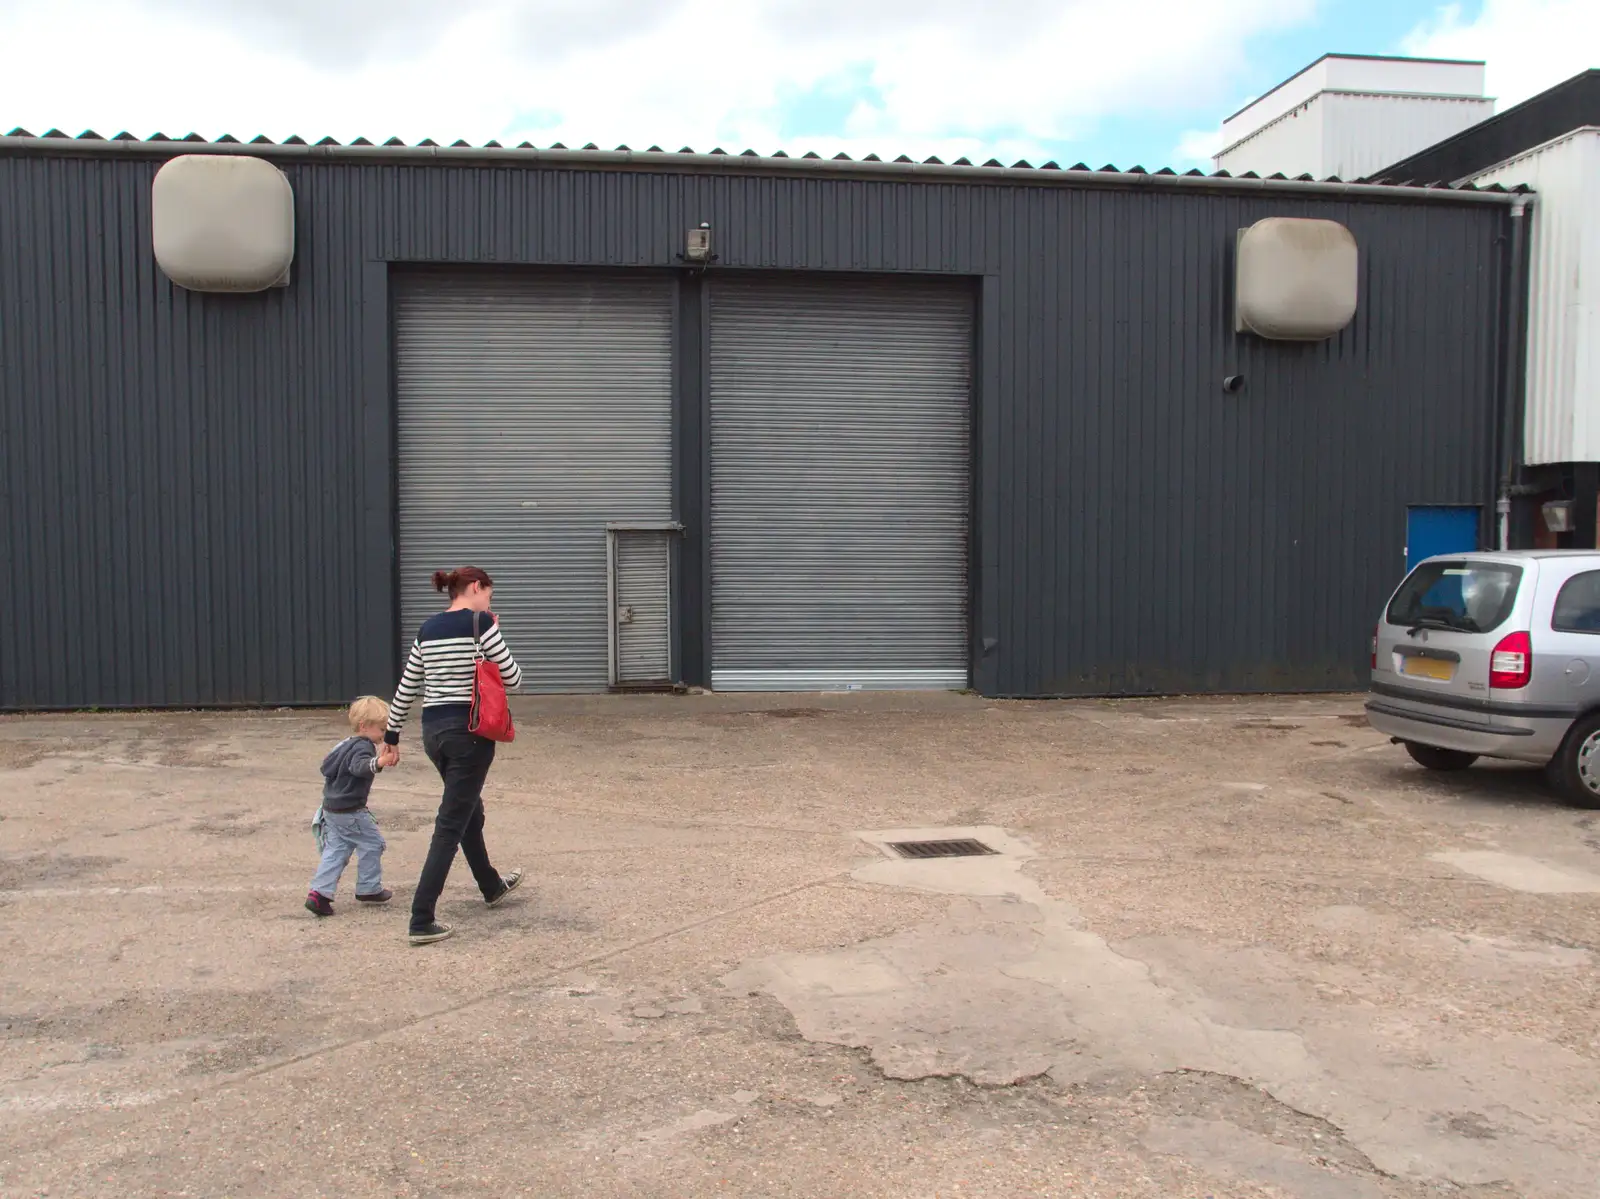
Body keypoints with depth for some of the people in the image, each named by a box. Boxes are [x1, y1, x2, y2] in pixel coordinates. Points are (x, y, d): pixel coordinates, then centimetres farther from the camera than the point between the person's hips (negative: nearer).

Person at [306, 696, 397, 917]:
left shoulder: (345, 744, 13)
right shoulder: (363, 747, -18)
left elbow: (326, 766, 25)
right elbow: (360, 766, -40)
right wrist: (378, 763, -58)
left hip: (332, 808, 9)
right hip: (350, 811, -9)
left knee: (336, 851, 9)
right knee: (372, 843, 5)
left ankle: (319, 892, -1)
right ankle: (369, 889, 14)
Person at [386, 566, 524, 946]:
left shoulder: (428, 628, 10)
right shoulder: (480, 622, -10)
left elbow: (406, 688, 14)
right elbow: (513, 679, -6)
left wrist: (391, 734, 23)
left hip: (433, 730, 8)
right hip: (470, 731, -8)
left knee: (469, 811, 25)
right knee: (450, 825, -4)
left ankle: (492, 886, 45)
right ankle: (421, 921, -6)